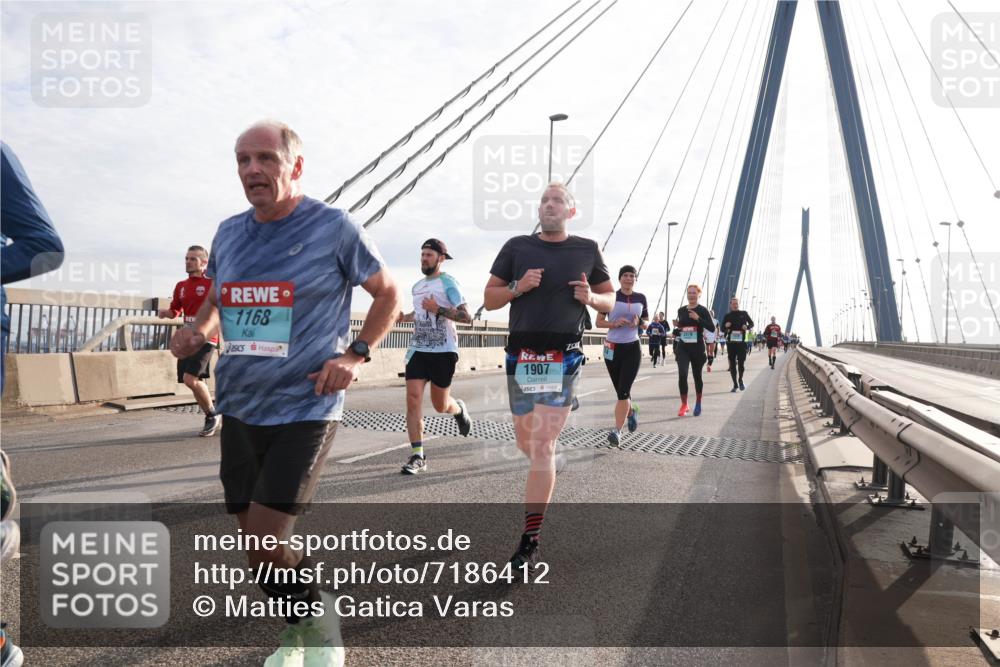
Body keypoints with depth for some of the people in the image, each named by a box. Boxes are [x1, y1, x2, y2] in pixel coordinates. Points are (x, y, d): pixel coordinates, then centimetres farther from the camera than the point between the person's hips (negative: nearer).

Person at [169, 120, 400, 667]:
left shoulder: (334, 227, -8)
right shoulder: (228, 232, 8)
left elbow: (387, 293, 2)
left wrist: (356, 355, -10)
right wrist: (197, 329, 2)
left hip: (304, 411, -6)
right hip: (239, 410, 6)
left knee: (265, 547, -8)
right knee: (255, 541, 13)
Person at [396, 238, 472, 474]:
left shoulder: (448, 283, -6)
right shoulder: (417, 286, 14)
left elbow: (466, 316, -14)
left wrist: (438, 309, -22)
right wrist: (404, 318, 13)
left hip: (443, 351, -5)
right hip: (418, 350, 5)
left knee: (440, 406, 7)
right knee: (413, 399, -10)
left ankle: (459, 409, 45)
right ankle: (417, 456, -5)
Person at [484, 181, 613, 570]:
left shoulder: (586, 250, 7)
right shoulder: (517, 247, 7)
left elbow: (610, 300, 14)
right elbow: (489, 299, 8)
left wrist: (591, 298, -9)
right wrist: (518, 287, -11)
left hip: (563, 358, -2)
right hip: (520, 356, 2)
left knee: (542, 446, -9)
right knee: (525, 443, 12)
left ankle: (530, 541, -4)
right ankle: (545, 479, 47)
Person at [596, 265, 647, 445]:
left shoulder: (641, 298, 6)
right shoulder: (611, 297, -1)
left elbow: (647, 322, 15)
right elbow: (599, 322, 1)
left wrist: (639, 322, -8)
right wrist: (615, 323, -17)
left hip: (633, 348, 0)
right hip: (612, 348, 0)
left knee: (624, 390, -12)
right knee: (620, 390, 10)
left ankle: (617, 431, -11)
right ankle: (631, 411, 41)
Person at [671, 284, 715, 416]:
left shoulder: (702, 310, -5)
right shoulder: (681, 310, 8)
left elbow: (712, 328, -12)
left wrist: (698, 318, -22)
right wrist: (677, 325, 1)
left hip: (697, 348, -2)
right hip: (682, 347, 2)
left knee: (697, 376, 10)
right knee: (682, 374, -15)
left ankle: (698, 404, 29)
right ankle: (684, 404, -4)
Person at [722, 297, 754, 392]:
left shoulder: (744, 314, 6)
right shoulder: (727, 316, 7)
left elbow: (751, 323, 14)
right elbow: (722, 329, 11)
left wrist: (747, 327, -8)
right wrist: (726, 326, -12)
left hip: (742, 342, -1)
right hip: (731, 342, 1)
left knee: (741, 362, -6)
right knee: (732, 364, 3)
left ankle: (740, 380, 20)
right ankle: (735, 384, 15)